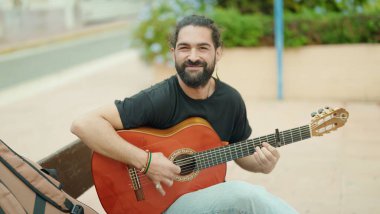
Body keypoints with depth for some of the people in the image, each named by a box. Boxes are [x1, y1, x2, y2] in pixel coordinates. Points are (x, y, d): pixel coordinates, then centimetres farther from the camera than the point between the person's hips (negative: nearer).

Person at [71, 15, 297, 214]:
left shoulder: (231, 100, -2)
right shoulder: (157, 99, -20)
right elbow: (84, 124, -27)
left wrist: (261, 164, -9)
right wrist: (146, 161, -30)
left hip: (213, 195, 6)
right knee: (247, 193, -30)